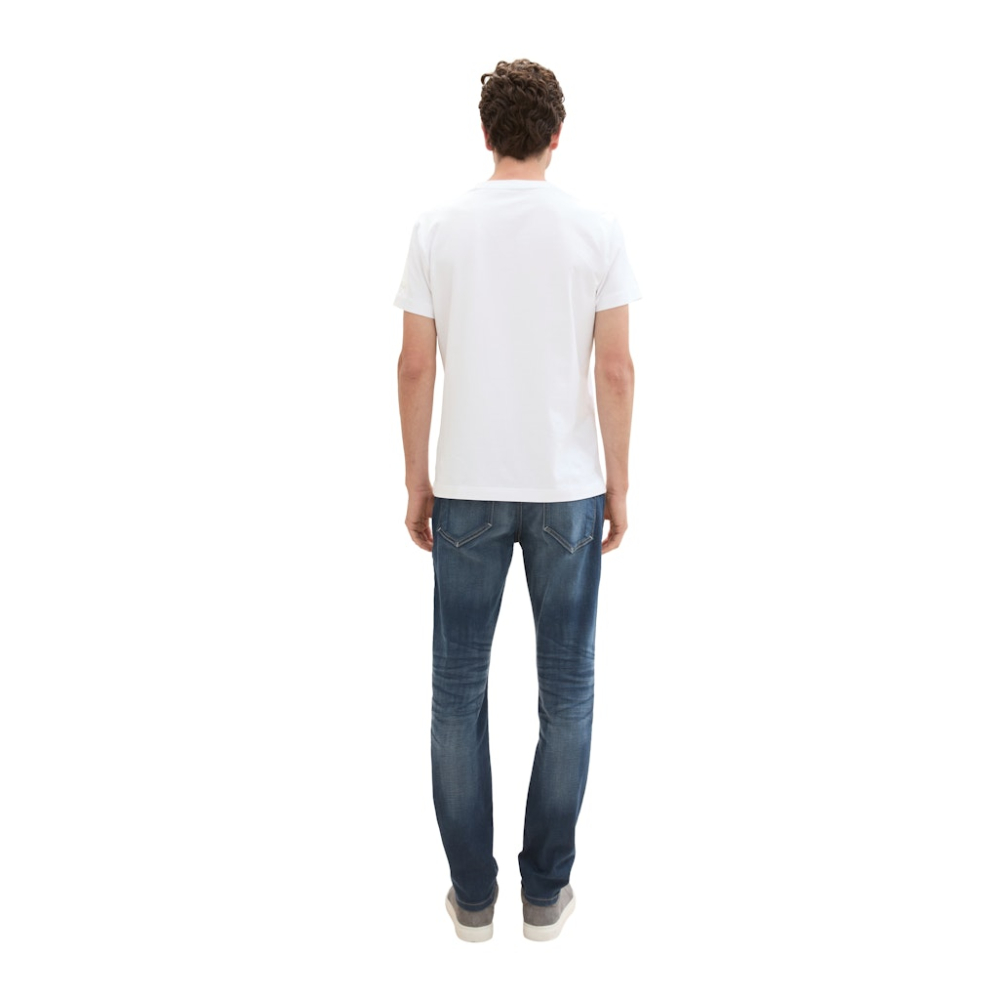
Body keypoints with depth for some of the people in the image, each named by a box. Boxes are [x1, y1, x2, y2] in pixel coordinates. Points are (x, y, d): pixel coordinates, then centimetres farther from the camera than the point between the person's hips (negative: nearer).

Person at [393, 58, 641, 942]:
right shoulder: (597, 229, -3)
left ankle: (474, 893, 23)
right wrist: (618, 486, 3)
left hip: (466, 489, 1)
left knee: (458, 688, 12)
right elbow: (616, 369, -6)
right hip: (568, 489, 0)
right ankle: (546, 890, 24)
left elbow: (416, 367, -2)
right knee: (566, 689, 12)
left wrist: (418, 482, 7)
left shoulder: (438, 229, -1)